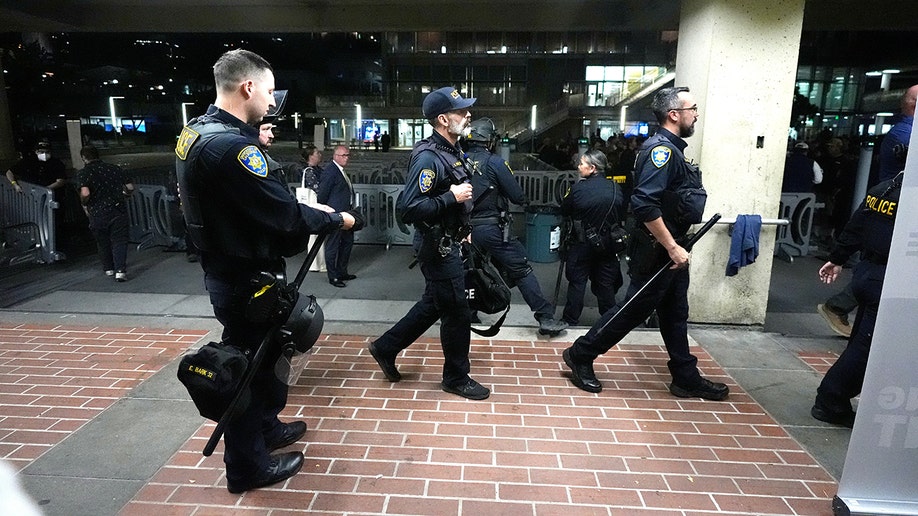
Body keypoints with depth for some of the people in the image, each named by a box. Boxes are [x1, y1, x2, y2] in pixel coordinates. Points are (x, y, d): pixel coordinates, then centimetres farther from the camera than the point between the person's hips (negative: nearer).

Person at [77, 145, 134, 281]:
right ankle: (120, 270, -11)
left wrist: (85, 205, -3)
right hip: (118, 211, 1)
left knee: (103, 242, 19)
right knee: (119, 241, 3)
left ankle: (109, 268, 34)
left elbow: (85, 193, -22)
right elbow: (130, 188, 4)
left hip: (97, 214, -1)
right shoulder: (115, 168, 4)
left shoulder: (83, 173, -6)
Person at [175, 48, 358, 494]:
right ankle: (248, 466, 26)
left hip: (224, 269, 10)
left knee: (262, 353, 24)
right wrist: (336, 219, -10)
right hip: (247, 279, -10)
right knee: (249, 365, 7)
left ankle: (265, 427, 45)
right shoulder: (230, 145, -27)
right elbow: (285, 213, -25)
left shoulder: (195, 132, 6)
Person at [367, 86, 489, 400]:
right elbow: (409, 208, -28)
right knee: (456, 312, 2)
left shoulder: (452, 151, 9)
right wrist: (452, 198, -25)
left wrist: (462, 231, 19)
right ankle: (456, 378, 21)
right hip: (437, 247, -10)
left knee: (433, 304, 21)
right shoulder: (428, 158, -22)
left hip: (448, 243, 10)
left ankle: (386, 347, 34)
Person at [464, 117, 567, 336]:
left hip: (467, 228, 6)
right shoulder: (494, 162, -11)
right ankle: (545, 317, -1)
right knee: (522, 271, -1)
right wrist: (525, 200, 11)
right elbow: (517, 197, -10)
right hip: (492, 229, -5)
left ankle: (467, 314, 32)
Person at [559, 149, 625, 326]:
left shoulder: (578, 188, -14)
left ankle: (570, 320, 13)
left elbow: (564, 211, -1)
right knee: (606, 283, 14)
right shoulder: (616, 189, -4)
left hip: (582, 244, -3)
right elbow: (622, 215, 6)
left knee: (577, 282, 7)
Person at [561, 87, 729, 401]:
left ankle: (686, 378, 27)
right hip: (657, 250, -10)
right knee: (634, 310, 0)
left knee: (675, 314, 16)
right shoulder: (661, 149, -19)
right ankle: (580, 355, 14)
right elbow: (644, 205, -29)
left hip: (670, 248, 10)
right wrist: (672, 247, -25)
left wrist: (676, 245, 16)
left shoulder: (671, 149, 13)